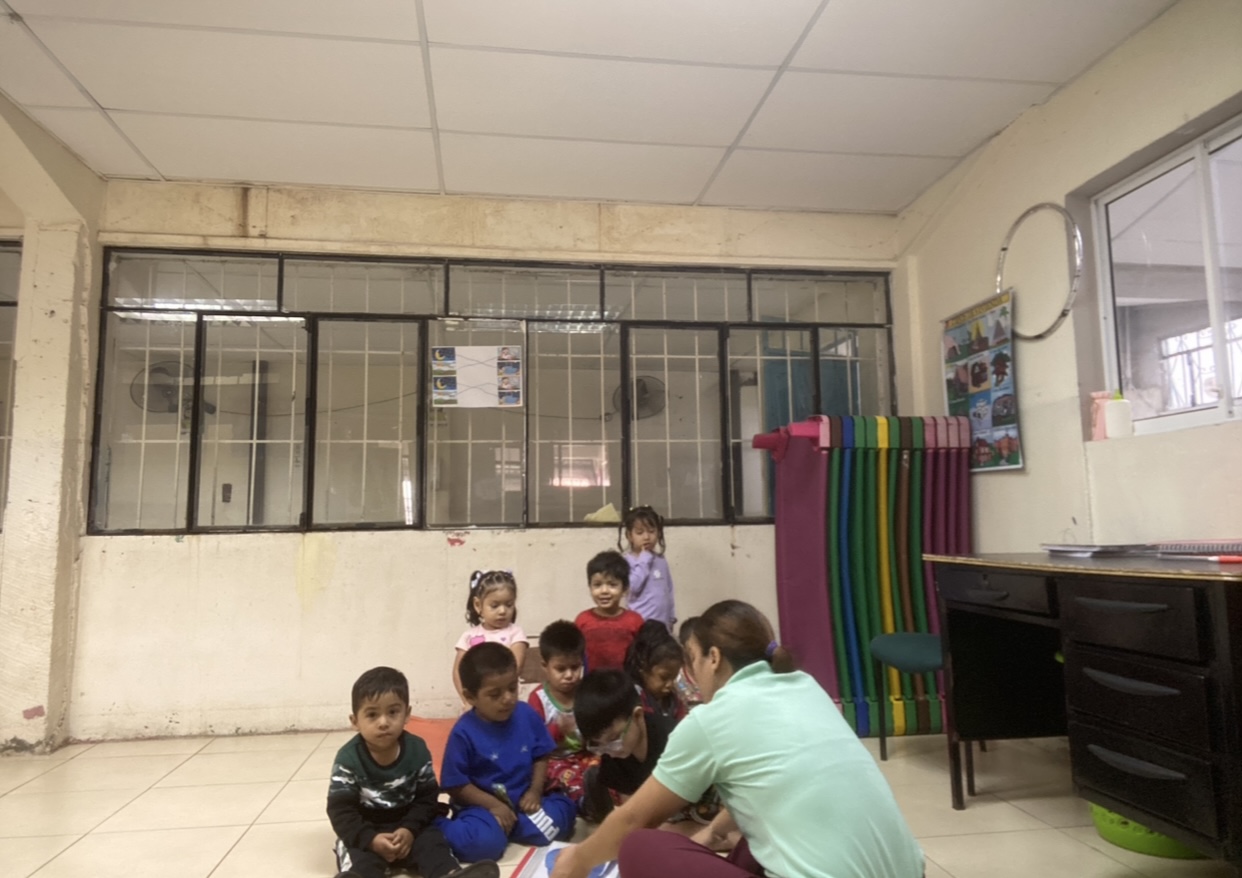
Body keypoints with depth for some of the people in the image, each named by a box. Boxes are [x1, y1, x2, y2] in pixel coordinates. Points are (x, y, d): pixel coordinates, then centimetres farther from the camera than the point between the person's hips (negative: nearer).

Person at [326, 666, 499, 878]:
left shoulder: (417, 750, -5)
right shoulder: (348, 759, -12)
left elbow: (428, 797, -2)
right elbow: (340, 810, -15)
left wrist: (410, 829, -20)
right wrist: (371, 839, -29)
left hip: (408, 825, 3)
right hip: (365, 832, -2)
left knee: (432, 841, -23)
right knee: (358, 854, -31)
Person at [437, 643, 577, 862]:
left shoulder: (527, 714, -5)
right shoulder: (464, 732, -16)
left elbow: (541, 756, 7)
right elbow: (455, 785, -12)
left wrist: (535, 791, -8)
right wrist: (493, 805, -18)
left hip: (522, 802, 5)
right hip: (483, 805, -5)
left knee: (563, 808, -14)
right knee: (483, 842, -32)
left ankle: (500, 827, -7)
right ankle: (444, 829, -2)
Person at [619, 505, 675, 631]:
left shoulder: (661, 561, 10)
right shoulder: (627, 561, -8)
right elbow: (632, 587, -21)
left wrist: (671, 618, 18)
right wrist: (644, 560, -14)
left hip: (662, 624, 6)